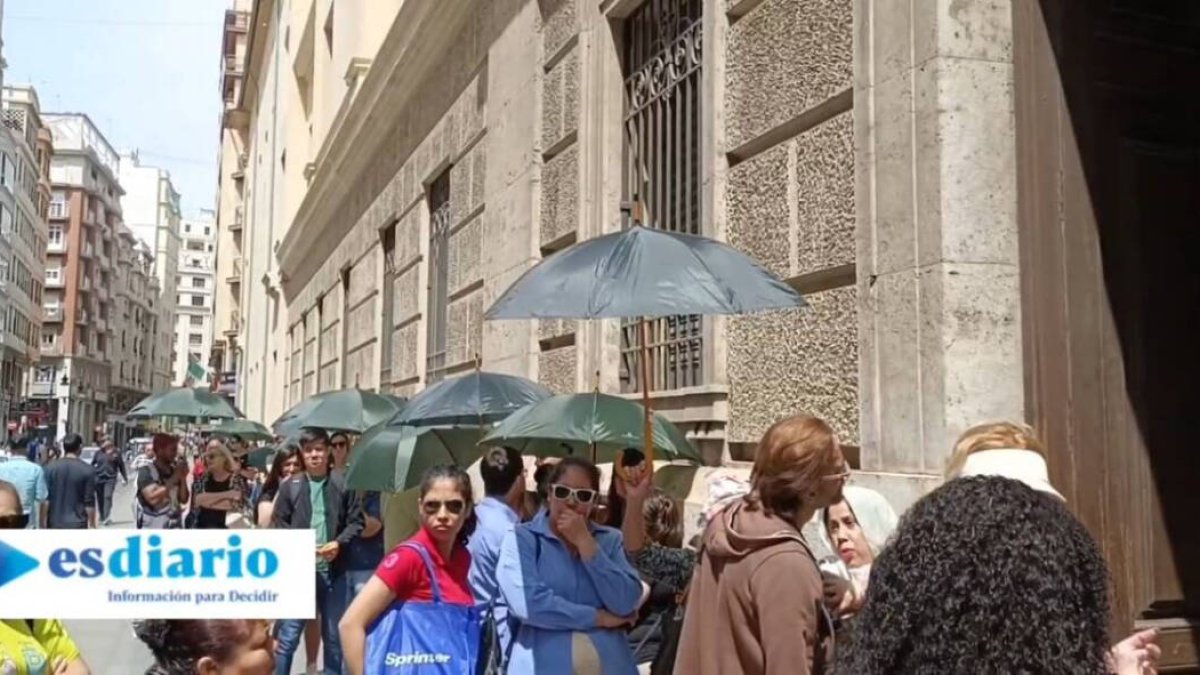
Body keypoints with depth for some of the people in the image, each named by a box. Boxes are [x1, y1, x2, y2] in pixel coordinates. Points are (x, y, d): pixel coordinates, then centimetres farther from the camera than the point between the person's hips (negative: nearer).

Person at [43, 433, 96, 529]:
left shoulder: (51, 468, -1)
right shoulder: (87, 470, -6)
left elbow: (45, 499, -1)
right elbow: (89, 502, -6)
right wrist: (92, 525, 2)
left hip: (55, 523, 3)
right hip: (77, 524, -3)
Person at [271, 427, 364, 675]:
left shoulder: (343, 486, 1)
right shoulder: (290, 486, 2)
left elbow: (356, 521, 4)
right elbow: (278, 525, 2)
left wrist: (339, 543, -12)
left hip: (332, 570, 1)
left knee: (334, 636, 12)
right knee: (288, 635, 2)